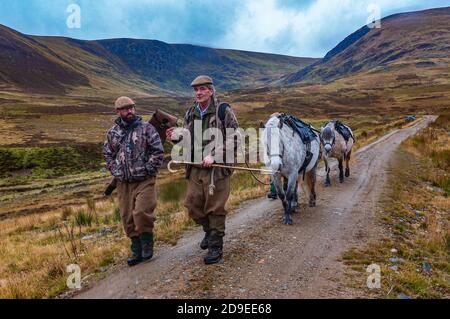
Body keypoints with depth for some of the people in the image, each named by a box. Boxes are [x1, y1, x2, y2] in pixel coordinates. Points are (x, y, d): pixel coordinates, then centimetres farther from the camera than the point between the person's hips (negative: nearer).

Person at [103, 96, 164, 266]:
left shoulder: (146, 128, -2)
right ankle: (137, 250, 23)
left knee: (141, 212, -16)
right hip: (123, 182, 4)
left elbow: (158, 151, -5)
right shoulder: (112, 132, 10)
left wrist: (148, 170, -10)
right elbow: (107, 154, 19)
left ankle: (147, 245, 10)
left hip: (144, 181, -4)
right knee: (128, 217, 8)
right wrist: (115, 171, 7)